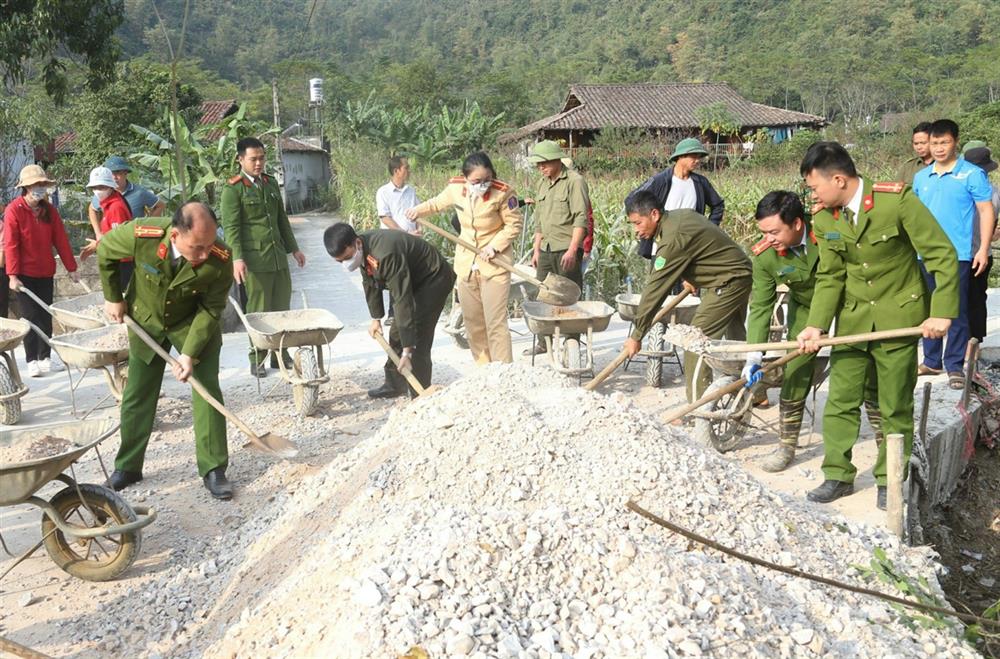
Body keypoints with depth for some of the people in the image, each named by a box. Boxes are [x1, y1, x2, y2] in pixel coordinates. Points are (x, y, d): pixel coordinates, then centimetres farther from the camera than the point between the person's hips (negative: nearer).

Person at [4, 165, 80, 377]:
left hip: (46, 273, 5)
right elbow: (10, 245, -12)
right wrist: (12, 275, -17)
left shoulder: (49, 210, 6)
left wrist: (71, 268, 7)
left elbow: (61, 240, 8)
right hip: (25, 274, -5)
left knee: (45, 317, 9)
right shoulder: (14, 210, -9)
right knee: (30, 317, -3)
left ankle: (45, 358, 17)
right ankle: (31, 361, 4)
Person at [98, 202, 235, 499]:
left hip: (193, 323, -1)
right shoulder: (140, 236, -33)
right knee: (137, 396, 9)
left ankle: (213, 469, 2)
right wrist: (113, 298, -1)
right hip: (146, 320, 1)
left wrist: (190, 353, -24)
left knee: (207, 390, -8)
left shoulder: (220, 260, -34)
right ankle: (127, 467, 24)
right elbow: (105, 252, -9)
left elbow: (210, 309, -19)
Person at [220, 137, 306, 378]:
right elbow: (231, 227, -10)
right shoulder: (233, 189, -5)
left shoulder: (271, 184, 15)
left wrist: (293, 248, 22)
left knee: (282, 308, 8)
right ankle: (257, 360, 10)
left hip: (278, 255, 6)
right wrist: (237, 258, -20)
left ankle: (280, 354, 19)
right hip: (254, 258, -6)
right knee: (259, 311, -1)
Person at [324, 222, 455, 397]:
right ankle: (394, 385, 29)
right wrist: (376, 318, 10)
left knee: (417, 340, -15)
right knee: (397, 334, 14)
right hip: (414, 281, 9)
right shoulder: (362, 250, -10)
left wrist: (407, 351, -37)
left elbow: (403, 300, -38)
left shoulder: (385, 254, -38)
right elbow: (371, 283, 8)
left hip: (434, 278, -9)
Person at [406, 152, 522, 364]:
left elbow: (514, 225, -8)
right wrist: (418, 210, 3)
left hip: (494, 264, -5)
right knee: (472, 321, 12)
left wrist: (494, 246, -17)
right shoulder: (455, 188, -6)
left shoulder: (503, 192, -19)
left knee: (496, 322, -9)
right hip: (466, 263, 5)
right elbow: (437, 203, 17)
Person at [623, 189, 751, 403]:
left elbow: (655, 289, -25)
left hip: (728, 281, -11)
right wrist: (692, 277, 9)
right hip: (739, 274, 11)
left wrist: (637, 335, -20)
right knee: (736, 338, 24)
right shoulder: (678, 215, 1)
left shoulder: (673, 239, -27)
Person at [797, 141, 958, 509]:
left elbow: (942, 256, -15)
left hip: (899, 317, -4)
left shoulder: (897, 200, -19)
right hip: (852, 318, 4)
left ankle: (890, 482, 23)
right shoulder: (824, 218, -4)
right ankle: (838, 476, 19)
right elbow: (829, 277, 0)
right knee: (840, 401, 5)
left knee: (895, 407, 7)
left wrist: (942, 312, -20)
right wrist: (817, 326, -12)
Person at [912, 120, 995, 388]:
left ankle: (955, 366, 7)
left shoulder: (972, 174, -4)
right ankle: (931, 361, 23)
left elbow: (986, 211, -5)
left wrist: (983, 249, -12)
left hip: (958, 255, -5)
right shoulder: (920, 177, 10)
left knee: (957, 312, -1)